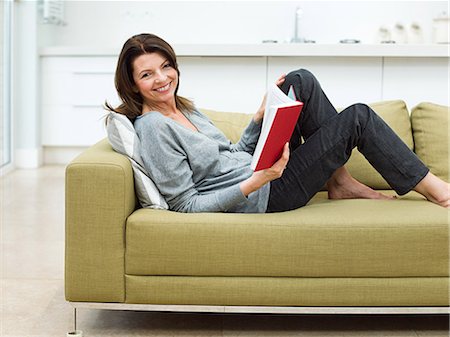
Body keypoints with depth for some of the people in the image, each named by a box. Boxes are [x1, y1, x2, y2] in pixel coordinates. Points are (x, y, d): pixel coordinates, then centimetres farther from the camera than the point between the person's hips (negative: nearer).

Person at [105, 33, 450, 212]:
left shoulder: (184, 107, 8)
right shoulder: (153, 127, -20)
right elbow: (187, 204, -23)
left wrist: (261, 115, 1)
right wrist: (255, 182, -30)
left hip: (259, 169, 9)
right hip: (260, 197, -9)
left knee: (301, 81, 4)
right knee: (359, 116, -5)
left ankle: (341, 181, 4)